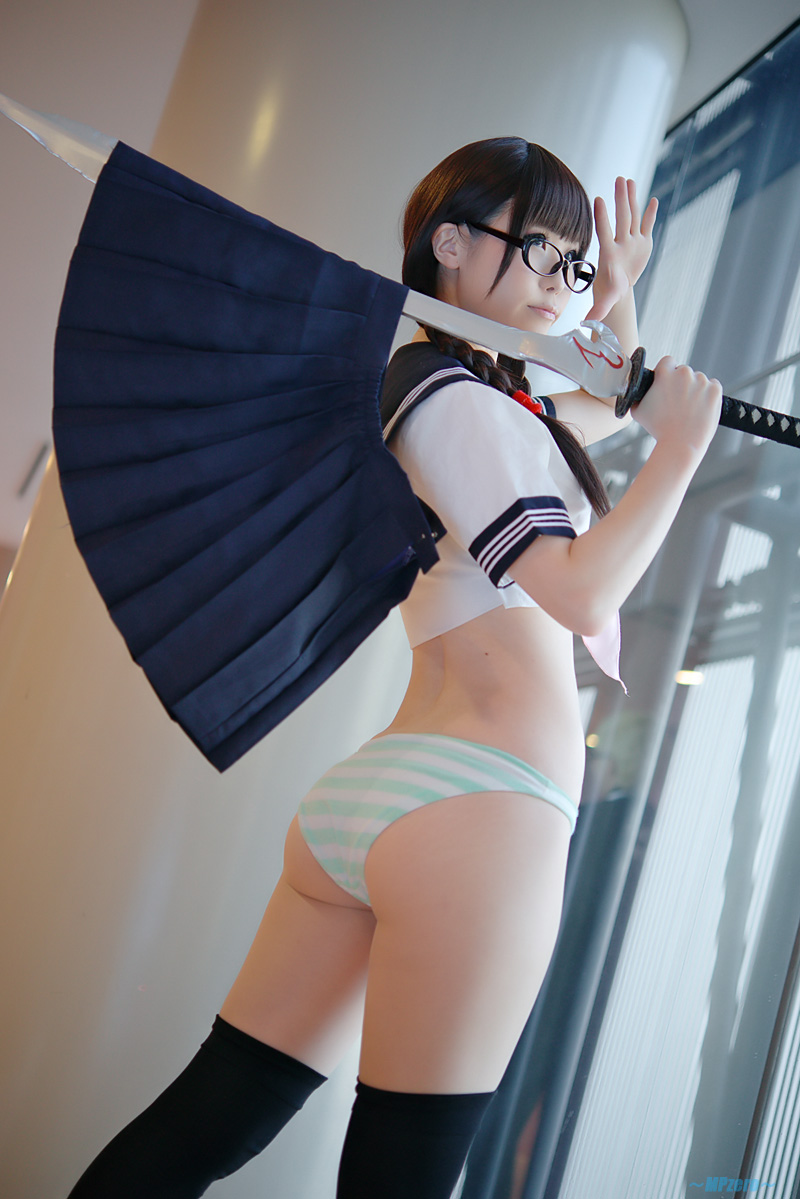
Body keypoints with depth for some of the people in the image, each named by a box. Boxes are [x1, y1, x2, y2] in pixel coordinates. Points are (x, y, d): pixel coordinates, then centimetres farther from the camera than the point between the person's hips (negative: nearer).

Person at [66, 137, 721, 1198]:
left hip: (365, 797, 9)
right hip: (479, 806, -9)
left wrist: (618, 304, 28)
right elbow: (583, 590, -14)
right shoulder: (457, 398, -5)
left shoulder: (494, 399, 25)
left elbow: (610, 411, 42)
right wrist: (680, 451, -3)